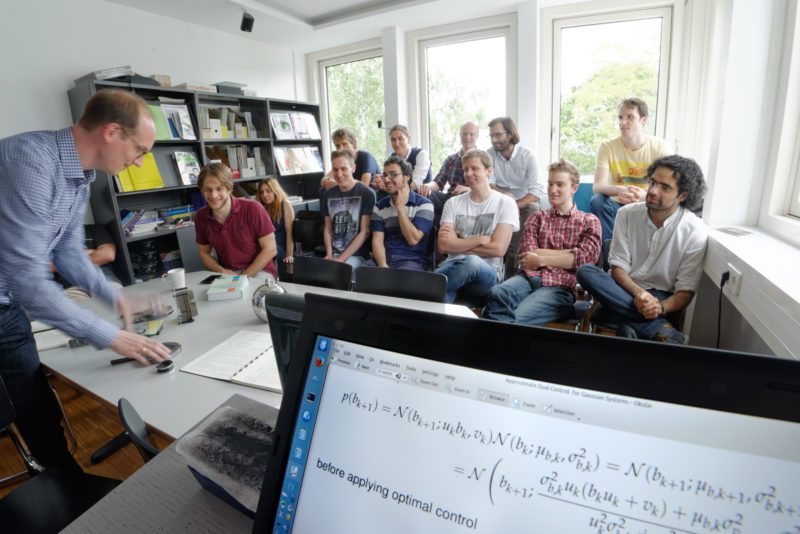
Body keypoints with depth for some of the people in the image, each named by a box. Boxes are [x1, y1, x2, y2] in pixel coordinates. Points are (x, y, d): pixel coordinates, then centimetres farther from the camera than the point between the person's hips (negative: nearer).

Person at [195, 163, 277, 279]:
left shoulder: (252, 208, -13)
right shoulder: (200, 217, 1)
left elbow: (270, 249, -12)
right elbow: (204, 253, 13)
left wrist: (243, 277, -14)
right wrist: (221, 271, -8)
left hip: (259, 270, -3)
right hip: (227, 273, 4)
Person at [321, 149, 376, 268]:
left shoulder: (367, 193, -4)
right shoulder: (329, 194, 12)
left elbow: (365, 232, -8)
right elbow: (328, 229, 16)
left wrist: (341, 259, -12)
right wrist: (329, 255, -1)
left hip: (357, 255, -4)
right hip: (334, 254, 4)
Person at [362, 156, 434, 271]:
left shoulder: (424, 204, 1)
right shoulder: (379, 206, 14)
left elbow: (413, 240, -10)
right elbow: (377, 241, 3)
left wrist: (400, 206, -5)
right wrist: (383, 266, -16)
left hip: (412, 260, -3)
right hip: (383, 259, 4)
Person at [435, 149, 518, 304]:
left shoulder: (505, 203, 7)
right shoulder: (453, 203, 16)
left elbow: (498, 249, -5)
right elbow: (443, 246, 2)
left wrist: (458, 245, 0)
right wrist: (481, 239, -5)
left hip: (488, 273, 0)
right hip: (453, 266, 1)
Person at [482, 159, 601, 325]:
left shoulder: (589, 221, 19)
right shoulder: (537, 217, 25)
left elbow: (586, 257, -1)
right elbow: (526, 254, 7)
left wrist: (541, 259, -3)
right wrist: (569, 253, 1)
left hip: (560, 286, -2)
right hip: (529, 276, 2)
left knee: (518, 317, -34)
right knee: (497, 294, -36)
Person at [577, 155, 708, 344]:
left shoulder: (695, 231, -7)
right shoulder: (627, 214, -1)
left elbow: (686, 291, -7)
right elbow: (618, 267, -3)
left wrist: (661, 307, -29)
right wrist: (638, 293, -23)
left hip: (662, 296, -5)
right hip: (625, 290, 5)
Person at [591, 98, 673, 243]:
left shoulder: (661, 147, -3)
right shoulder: (607, 147, -3)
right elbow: (597, 186, -15)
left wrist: (645, 195, -38)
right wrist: (619, 190, -39)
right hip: (618, 206, 0)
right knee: (597, 200, -30)